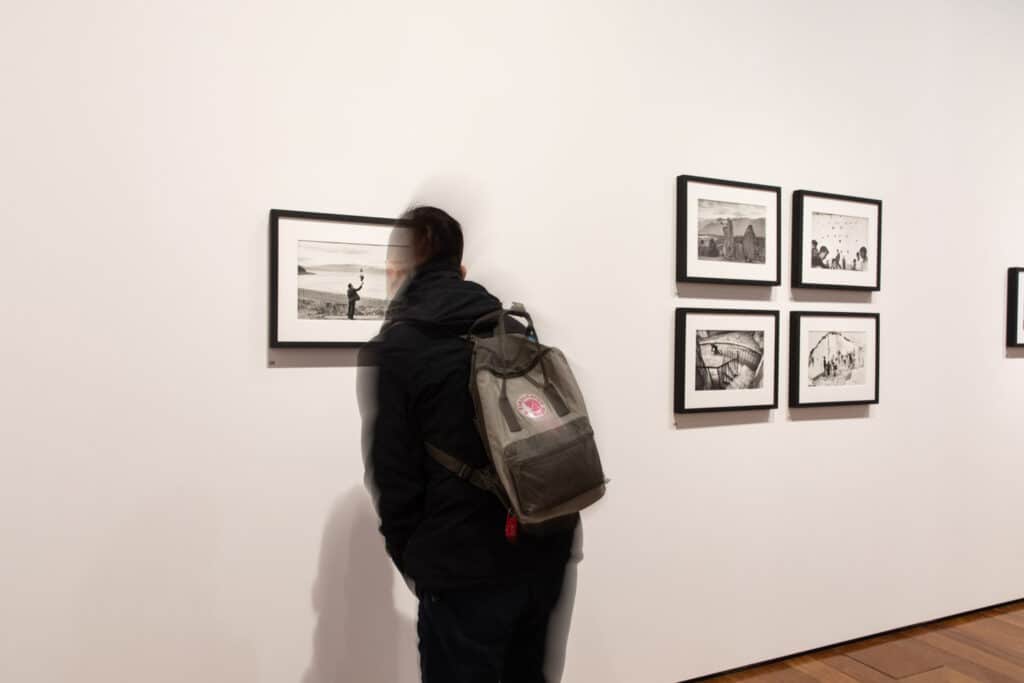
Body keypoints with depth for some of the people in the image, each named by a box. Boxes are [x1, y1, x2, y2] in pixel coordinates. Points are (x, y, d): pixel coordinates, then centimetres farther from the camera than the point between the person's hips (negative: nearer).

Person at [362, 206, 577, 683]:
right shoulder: (513, 327, 8)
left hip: (465, 567, -6)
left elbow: (393, 473, -8)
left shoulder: (396, 348, -8)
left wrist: (411, 558, 6)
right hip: (548, 550, 6)